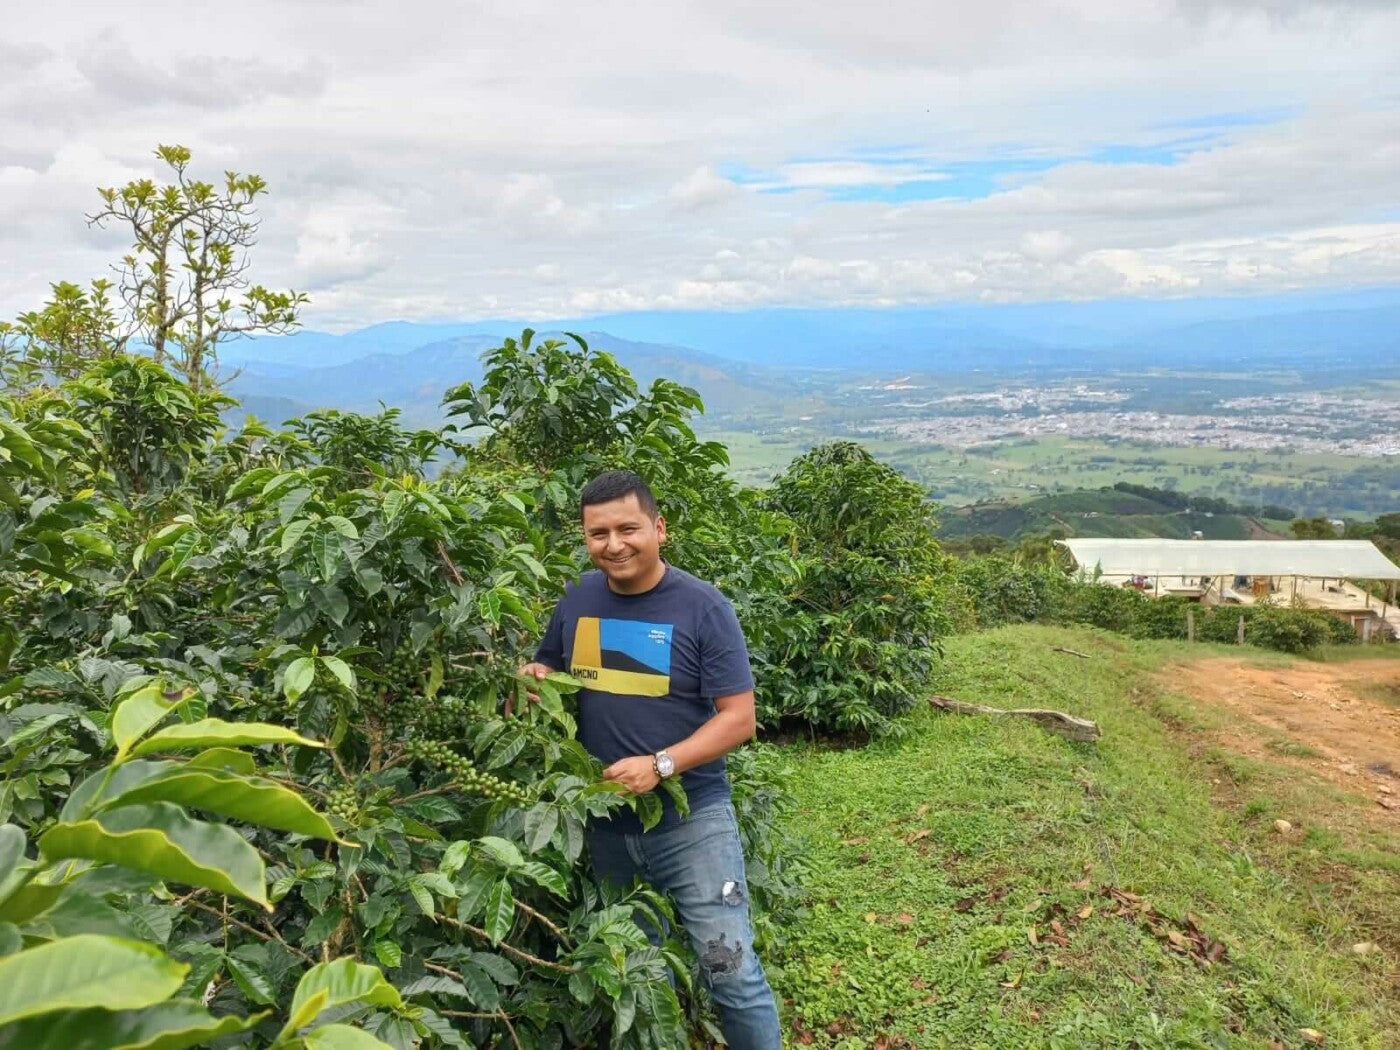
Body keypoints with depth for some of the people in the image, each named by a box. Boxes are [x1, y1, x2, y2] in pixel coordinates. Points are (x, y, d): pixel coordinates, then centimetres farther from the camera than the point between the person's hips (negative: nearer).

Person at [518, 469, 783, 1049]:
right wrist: (534, 679, -7)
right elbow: (547, 671, 17)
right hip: (603, 818, 4)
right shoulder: (577, 599, 2)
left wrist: (660, 765, -24)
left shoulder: (702, 607, -12)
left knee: (731, 970, 2)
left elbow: (738, 718, -13)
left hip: (690, 817, -4)